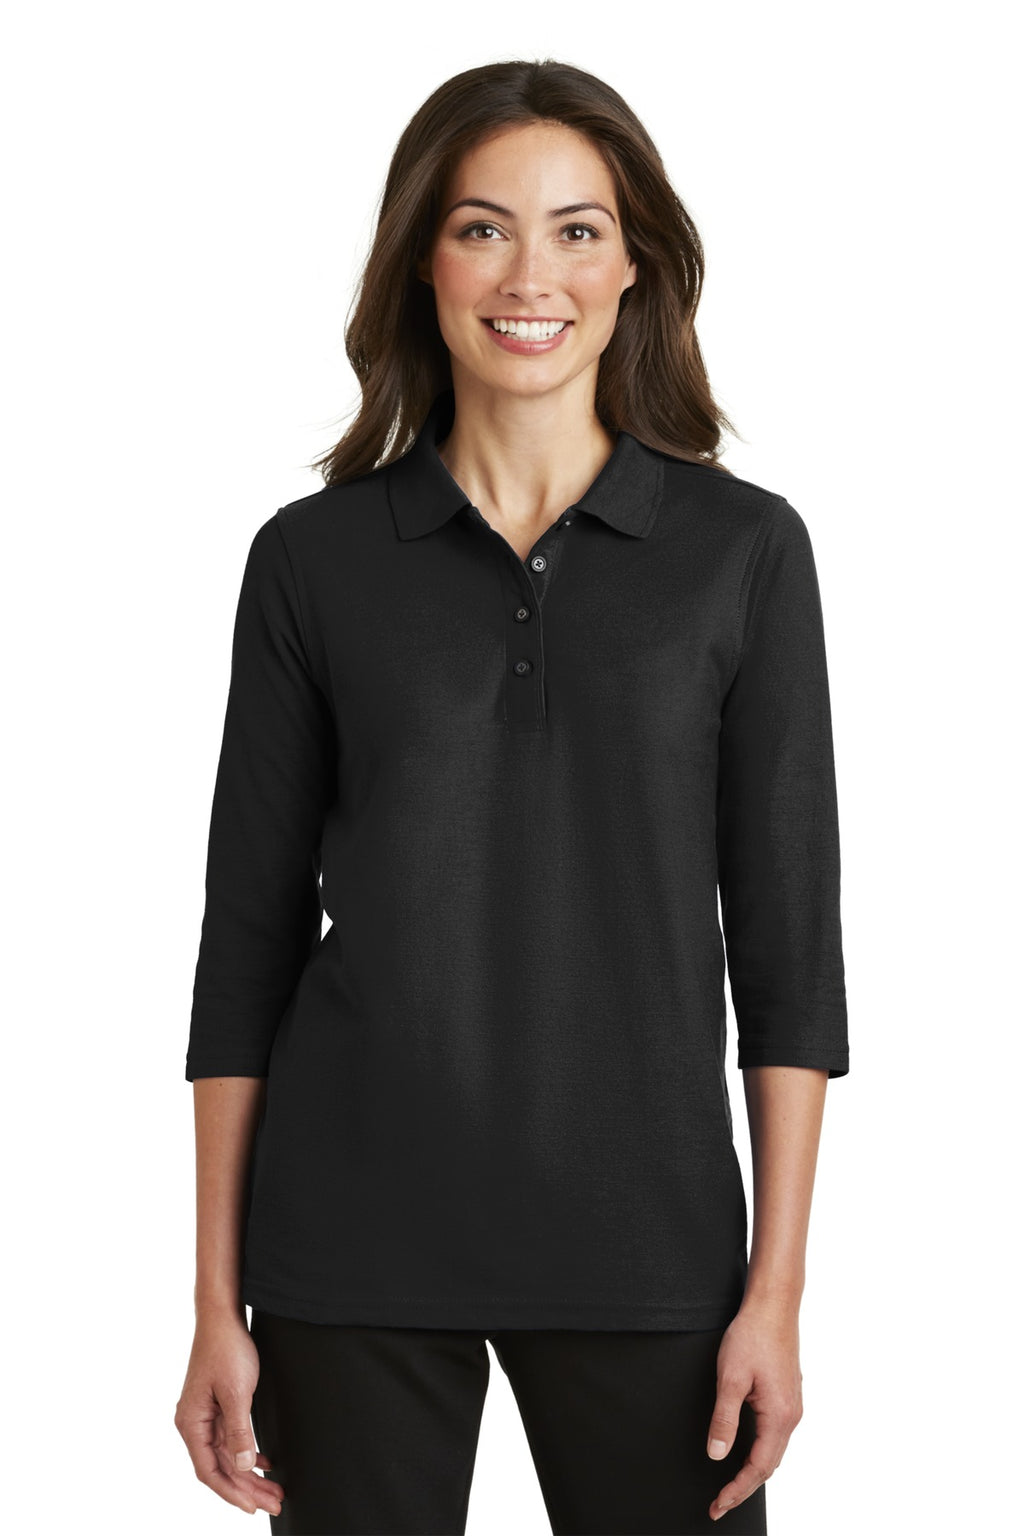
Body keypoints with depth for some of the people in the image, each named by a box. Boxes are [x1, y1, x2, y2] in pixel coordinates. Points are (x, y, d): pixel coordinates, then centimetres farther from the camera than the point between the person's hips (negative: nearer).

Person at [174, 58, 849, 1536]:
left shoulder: (743, 548, 0)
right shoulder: (313, 557, 2)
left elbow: (787, 936, 0)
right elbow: (252, 933, 3)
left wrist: (778, 1286, -4)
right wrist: (218, 1300, 1)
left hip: (640, 1243, 0)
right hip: (354, 1240, 1)